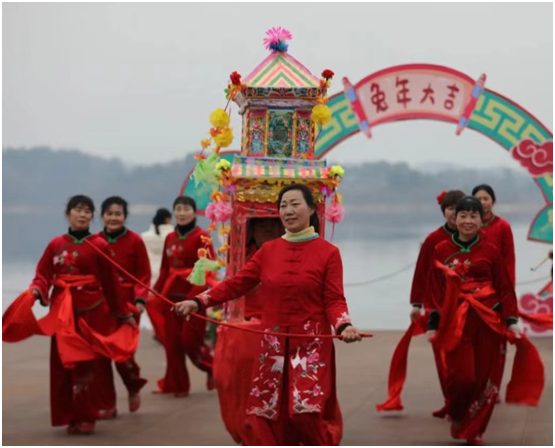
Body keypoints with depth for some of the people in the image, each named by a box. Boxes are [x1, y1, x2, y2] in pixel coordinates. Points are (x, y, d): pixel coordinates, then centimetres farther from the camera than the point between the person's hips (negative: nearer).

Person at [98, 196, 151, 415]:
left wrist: (140, 299, -13)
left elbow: (144, 274, -2)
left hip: (127, 302, -3)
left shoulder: (134, 240, -3)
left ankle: (134, 387, 26)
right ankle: (107, 404, 10)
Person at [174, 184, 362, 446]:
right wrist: (198, 302, -5)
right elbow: (237, 284, 5)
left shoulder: (328, 252, -3)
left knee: (306, 412, -12)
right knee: (264, 415, 4)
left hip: (312, 345, -4)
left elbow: (334, 300, -7)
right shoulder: (268, 250, 8)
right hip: (273, 346, 4)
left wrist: (344, 326, -27)